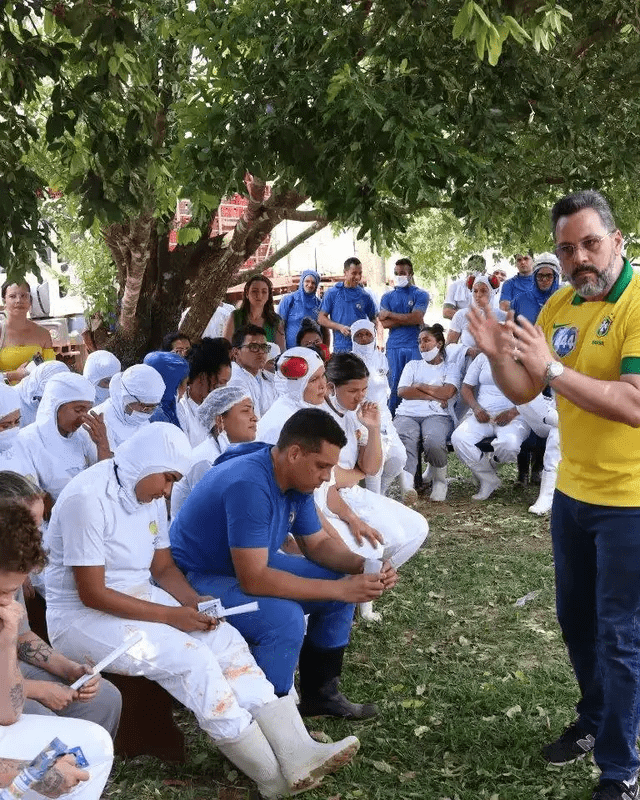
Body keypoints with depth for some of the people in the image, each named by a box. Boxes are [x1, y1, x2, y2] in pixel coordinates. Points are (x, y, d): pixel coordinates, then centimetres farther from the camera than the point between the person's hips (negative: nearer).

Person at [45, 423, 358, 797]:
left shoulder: (149, 494, 4)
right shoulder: (88, 499, -22)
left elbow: (164, 568, 11)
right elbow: (91, 594, -23)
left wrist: (194, 602, -9)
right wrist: (171, 615, -21)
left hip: (141, 598, 8)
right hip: (83, 616, -8)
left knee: (225, 639, -13)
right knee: (190, 659, -25)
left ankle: (297, 753, -19)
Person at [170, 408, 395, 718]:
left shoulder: (297, 480, -4)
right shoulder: (249, 485, -33)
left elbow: (318, 544, 8)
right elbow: (253, 580, -35)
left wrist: (363, 565, -13)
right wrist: (339, 589, -32)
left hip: (253, 565, 9)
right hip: (197, 578, -9)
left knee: (344, 582, 2)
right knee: (285, 619, -32)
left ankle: (320, 692, 14)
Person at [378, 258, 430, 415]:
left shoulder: (420, 295, 6)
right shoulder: (387, 297, 14)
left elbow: (416, 318, -10)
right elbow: (384, 323, 0)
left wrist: (390, 314, -4)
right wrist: (408, 319, -7)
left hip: (415, 345, -2)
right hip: (394, 347, 2)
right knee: (395, 384, 2)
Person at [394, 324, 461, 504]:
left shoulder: (451, 365, 21)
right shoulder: (413, 365, 30)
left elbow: (447, 392, 0)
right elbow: (402, 391, 11)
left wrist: (419, 386, 8)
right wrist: (433, 395, 1)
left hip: (438, 415, -2)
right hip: (407, 413, 2)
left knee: (433, 442, -37)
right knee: (404, 441, -36)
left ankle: (440, 480, -10)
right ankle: (406, 486, -52)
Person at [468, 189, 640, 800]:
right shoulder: (558, 306, 4)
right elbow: (522, 393, 7)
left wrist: (553, 368, -31)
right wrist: (498, 355, -12)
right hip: (573, 491, 7)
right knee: (575, 618, 20)